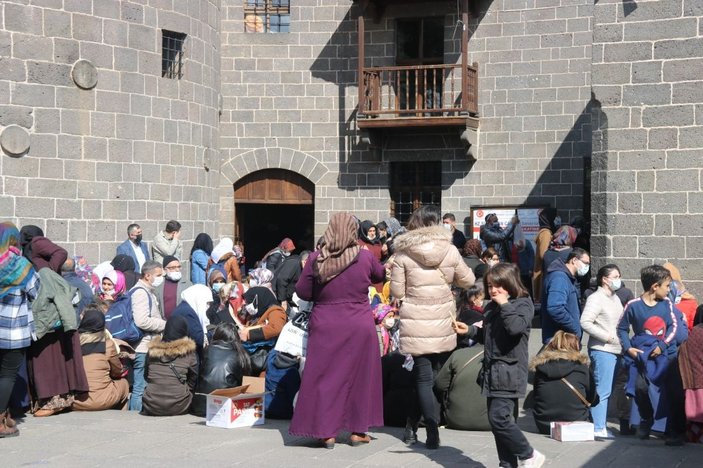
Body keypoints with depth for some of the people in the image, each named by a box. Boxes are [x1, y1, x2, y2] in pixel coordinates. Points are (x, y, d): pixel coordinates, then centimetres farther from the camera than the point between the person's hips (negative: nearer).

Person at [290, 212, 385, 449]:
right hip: (359, 327, 0)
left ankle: (326, 431, 9)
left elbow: (302, 292, 0)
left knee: (325, 377, 8)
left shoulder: (316, 259, -8)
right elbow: (379, 275, 12)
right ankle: (357, 430, 19)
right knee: (358, 375, 13)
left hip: (325, 326, 0)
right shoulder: (365, 257, -8)